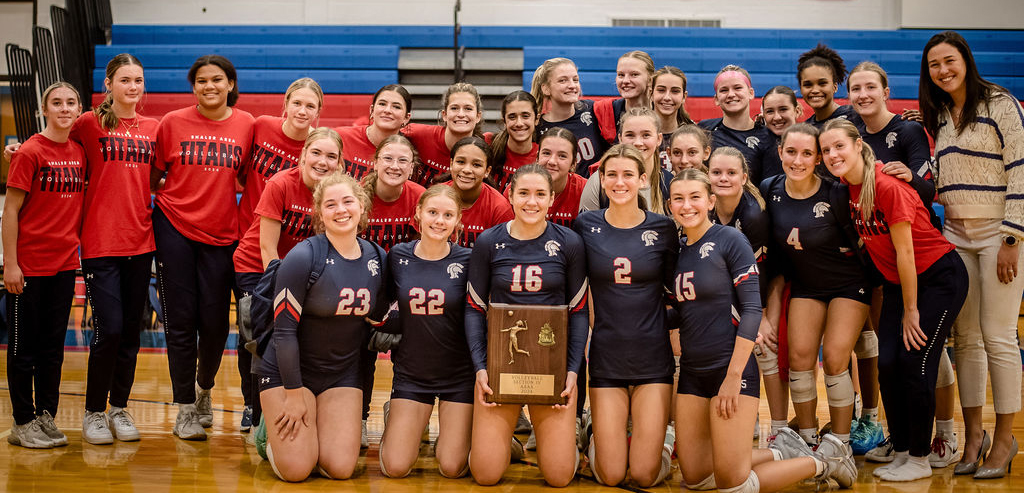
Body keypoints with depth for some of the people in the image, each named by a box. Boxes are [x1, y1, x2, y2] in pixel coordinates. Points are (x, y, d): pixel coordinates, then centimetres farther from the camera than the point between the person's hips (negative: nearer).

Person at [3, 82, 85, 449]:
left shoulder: (80, 153, 6)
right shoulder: (30, 152, -10)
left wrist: (77, 247, 8)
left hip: (65, 264, 5)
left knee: (53, 347, 11)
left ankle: (46, 418, 21)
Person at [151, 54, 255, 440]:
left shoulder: (246, 125, 2)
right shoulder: (173, 123, 1)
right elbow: (153, 176, 8)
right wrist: (167, 193, -6)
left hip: (221, 234, 1)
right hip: (175, 229, -1)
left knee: (215, 321, 2)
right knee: (181, 321, 0)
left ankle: (204, 389, 31)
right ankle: (185, 408, 12)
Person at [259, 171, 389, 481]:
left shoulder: (377, 259, -1)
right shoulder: (303, 257, -18)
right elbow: (284, 330, -17)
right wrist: (293, 395, -16)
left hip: (343, 373, 4)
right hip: (288, 371, -4)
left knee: (340, 468, -8)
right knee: (296, 470, -12)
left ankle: (314, 430, 24)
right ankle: (274, 434, 22)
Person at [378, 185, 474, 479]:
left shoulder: (466, 261, -8)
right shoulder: (398, 256, -3)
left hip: (459, 374, -1)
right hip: (411, 373, 1)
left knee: (452, 468, -2)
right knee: (395, 468, -2)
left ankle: (455, 430, 30)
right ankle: (394, 423, 28)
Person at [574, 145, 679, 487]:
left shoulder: (663, 228, -2)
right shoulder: (586, 225, -2)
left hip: (653, 359, 0)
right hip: (606, 358, 0)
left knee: (646, 476, 0)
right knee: (610, 476, 1)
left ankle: (664, 438, 32)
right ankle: (599, 440, 33)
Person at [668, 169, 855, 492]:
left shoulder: (729, 240, -9)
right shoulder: (677, 250, 10)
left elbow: (752, 308, -14)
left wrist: (733, 375, -18)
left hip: (731, 368, -7)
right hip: (691, 372, 7)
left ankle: (822, 460, 15)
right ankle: (785, 454, 25)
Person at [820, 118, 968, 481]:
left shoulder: (888, 187, -25)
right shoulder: (847, 188, -2)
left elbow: (905, 252, -20)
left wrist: (911, 311, -14)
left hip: (940, 276, -7)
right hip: (897, 282, 7)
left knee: (915, 362, -11)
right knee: (887, 363, -1)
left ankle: (919, 460, 3)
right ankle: (902, 452, 12)